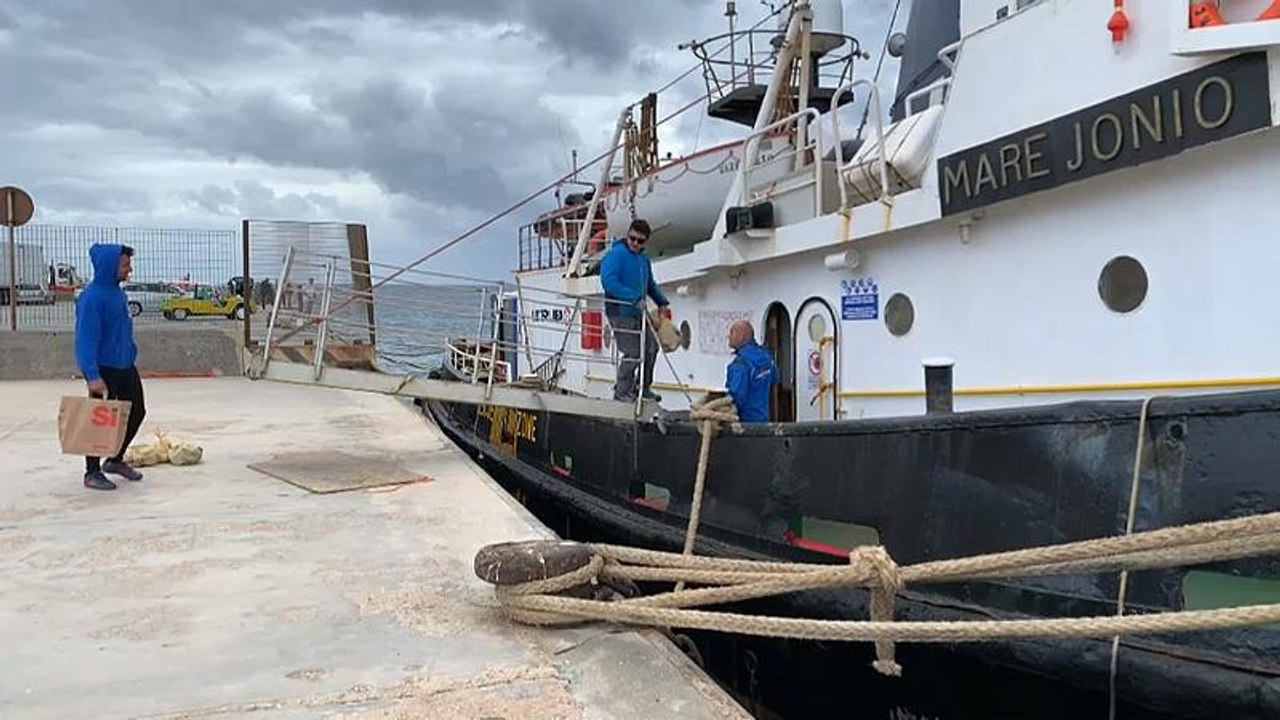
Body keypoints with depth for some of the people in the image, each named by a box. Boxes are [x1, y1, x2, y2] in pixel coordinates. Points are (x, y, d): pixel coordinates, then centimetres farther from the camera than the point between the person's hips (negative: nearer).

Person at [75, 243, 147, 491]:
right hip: (103, 369, -9)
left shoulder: (117, 292, 7)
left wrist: (131, 355, 20)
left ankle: (116, 460, 31)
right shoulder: (92, 297, -19)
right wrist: (92, 375, -27)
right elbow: (86, 339, -23)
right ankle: (92, 472, 14)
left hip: (125, 366, 9)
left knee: (136, 412, 15)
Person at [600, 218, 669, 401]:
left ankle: (644, 389, 32)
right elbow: (608, 280, -25)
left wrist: (662, 302, 19)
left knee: (651, 347, 17)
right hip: (620, 313, -9)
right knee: (633, 353, -11)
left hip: (638, 313, 9)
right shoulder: (616, 254, -12)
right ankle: (622, 393, 3)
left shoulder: (643, 259, 14)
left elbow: (651, 285, 30)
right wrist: (635, 298, -27)